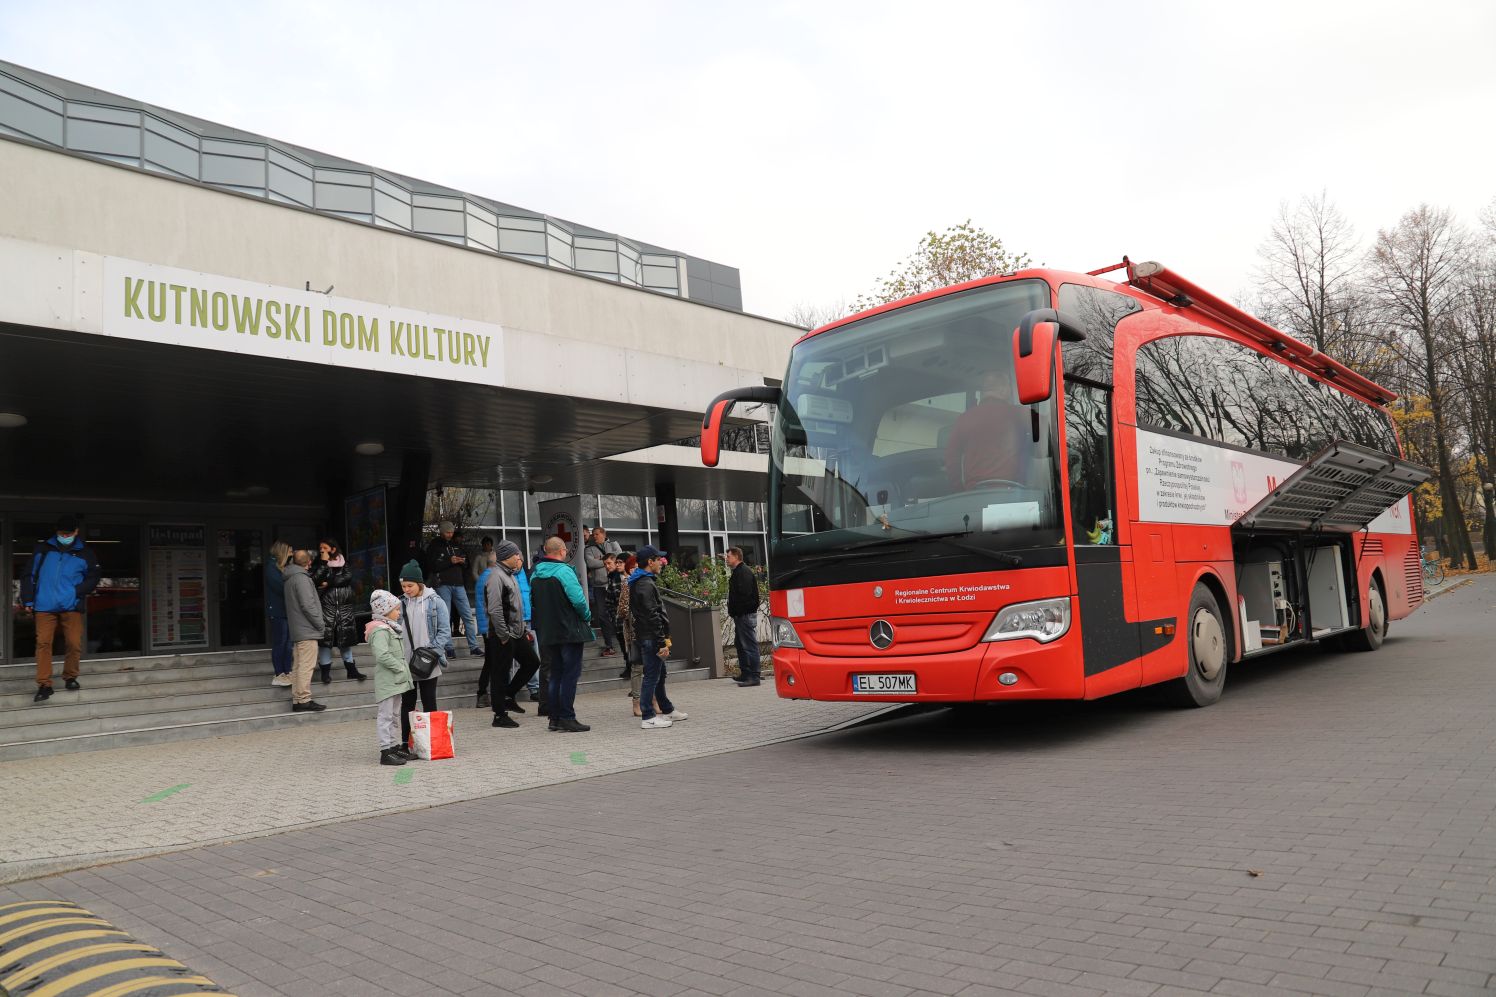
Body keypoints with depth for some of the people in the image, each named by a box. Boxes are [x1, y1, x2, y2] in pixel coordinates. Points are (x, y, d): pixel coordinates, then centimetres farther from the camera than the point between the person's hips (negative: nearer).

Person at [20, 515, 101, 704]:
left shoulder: (85, 553, 7)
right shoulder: (43, 549, 8)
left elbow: (93, 578, 9)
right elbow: (29, 575, 12)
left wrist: (77, 591, -7)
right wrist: (27, 600, 6)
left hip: (71, 607, 0)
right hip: (44, 607, 0)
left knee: (74, 643, -3)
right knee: (43, 643, -5)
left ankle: (70, 677, 19)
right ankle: (44, 685, 0)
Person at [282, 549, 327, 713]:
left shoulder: (290, 578, 16)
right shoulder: (302, 578, -13)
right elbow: (308, 605, -17)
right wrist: (319, 624, -10)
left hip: (296, 631, 10)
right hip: (307, 631, -9)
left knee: (297, 666, 11)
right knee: (306, 666, -8)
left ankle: (297, 701, 14)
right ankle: (304, 700, -8)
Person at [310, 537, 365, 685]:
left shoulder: (343, 563, 8)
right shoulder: (317, 564, 4)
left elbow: (348, 577, -10)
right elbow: (315, 580, -13)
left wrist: (329, 583, -14)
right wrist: (324, 563, -12)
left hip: (344, 606, 2)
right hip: (326, 606, -2)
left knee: (346, 638, 8)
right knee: (325, 638, -4)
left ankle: (351, 668, 17)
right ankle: (325, 671, 5)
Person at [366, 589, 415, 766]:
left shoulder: (390, 628, 16)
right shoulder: (380, 631, -17)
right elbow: (382, 655, -28)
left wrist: (403, 669, 13)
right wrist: (400, 667, -20)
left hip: (397, 679, 11)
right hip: (387, 680, -11)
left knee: (394, 715, 16)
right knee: (386, 715, -6)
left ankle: (395, 746, 25)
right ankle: (386, 751, -4)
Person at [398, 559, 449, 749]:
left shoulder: (435, 602, -4)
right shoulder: (401, 603, 4)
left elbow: (444, 631, -5)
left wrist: (433, 651, -15)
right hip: (406, 662, 3)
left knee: (429, 701, 6)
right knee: (407, 702, 8)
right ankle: (406, 743, 14)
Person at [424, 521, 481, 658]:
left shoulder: (456, 545, 17)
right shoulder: (434, 546, 2)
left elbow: (466, 565, 23)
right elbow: (430, 566, -9)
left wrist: (463, 562, -1)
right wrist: (449, 561, -16)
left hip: (459, 585, 5)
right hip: (443, 585, -5)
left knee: (468, 616, 1)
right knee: (445, 617, -2)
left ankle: (474, 647, 4)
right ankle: (449, 649, 3)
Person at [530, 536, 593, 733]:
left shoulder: (536, 574, 9)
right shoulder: (564, 571, -15)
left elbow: (533, 601, 14)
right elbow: (578, 599, -20)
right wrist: (587, 616, -3)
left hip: (549, 633, 8)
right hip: (570, 631, -7)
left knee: (556, 674, 14)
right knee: (570, 673, -3)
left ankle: (555, 717, 17)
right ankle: (567, 718, -3)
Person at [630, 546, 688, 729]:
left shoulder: (639, 582, 16)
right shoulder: (646, 584, -17)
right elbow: (652, 616, -22)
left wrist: (663, 639, 20)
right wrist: (662, 642, -21)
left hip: (645, 636, 11)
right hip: (651, 638, -11)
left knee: (659, 674, 19)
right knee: (652, 676, -5)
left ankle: (667, 710, 30)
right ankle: (648, 717, 0)